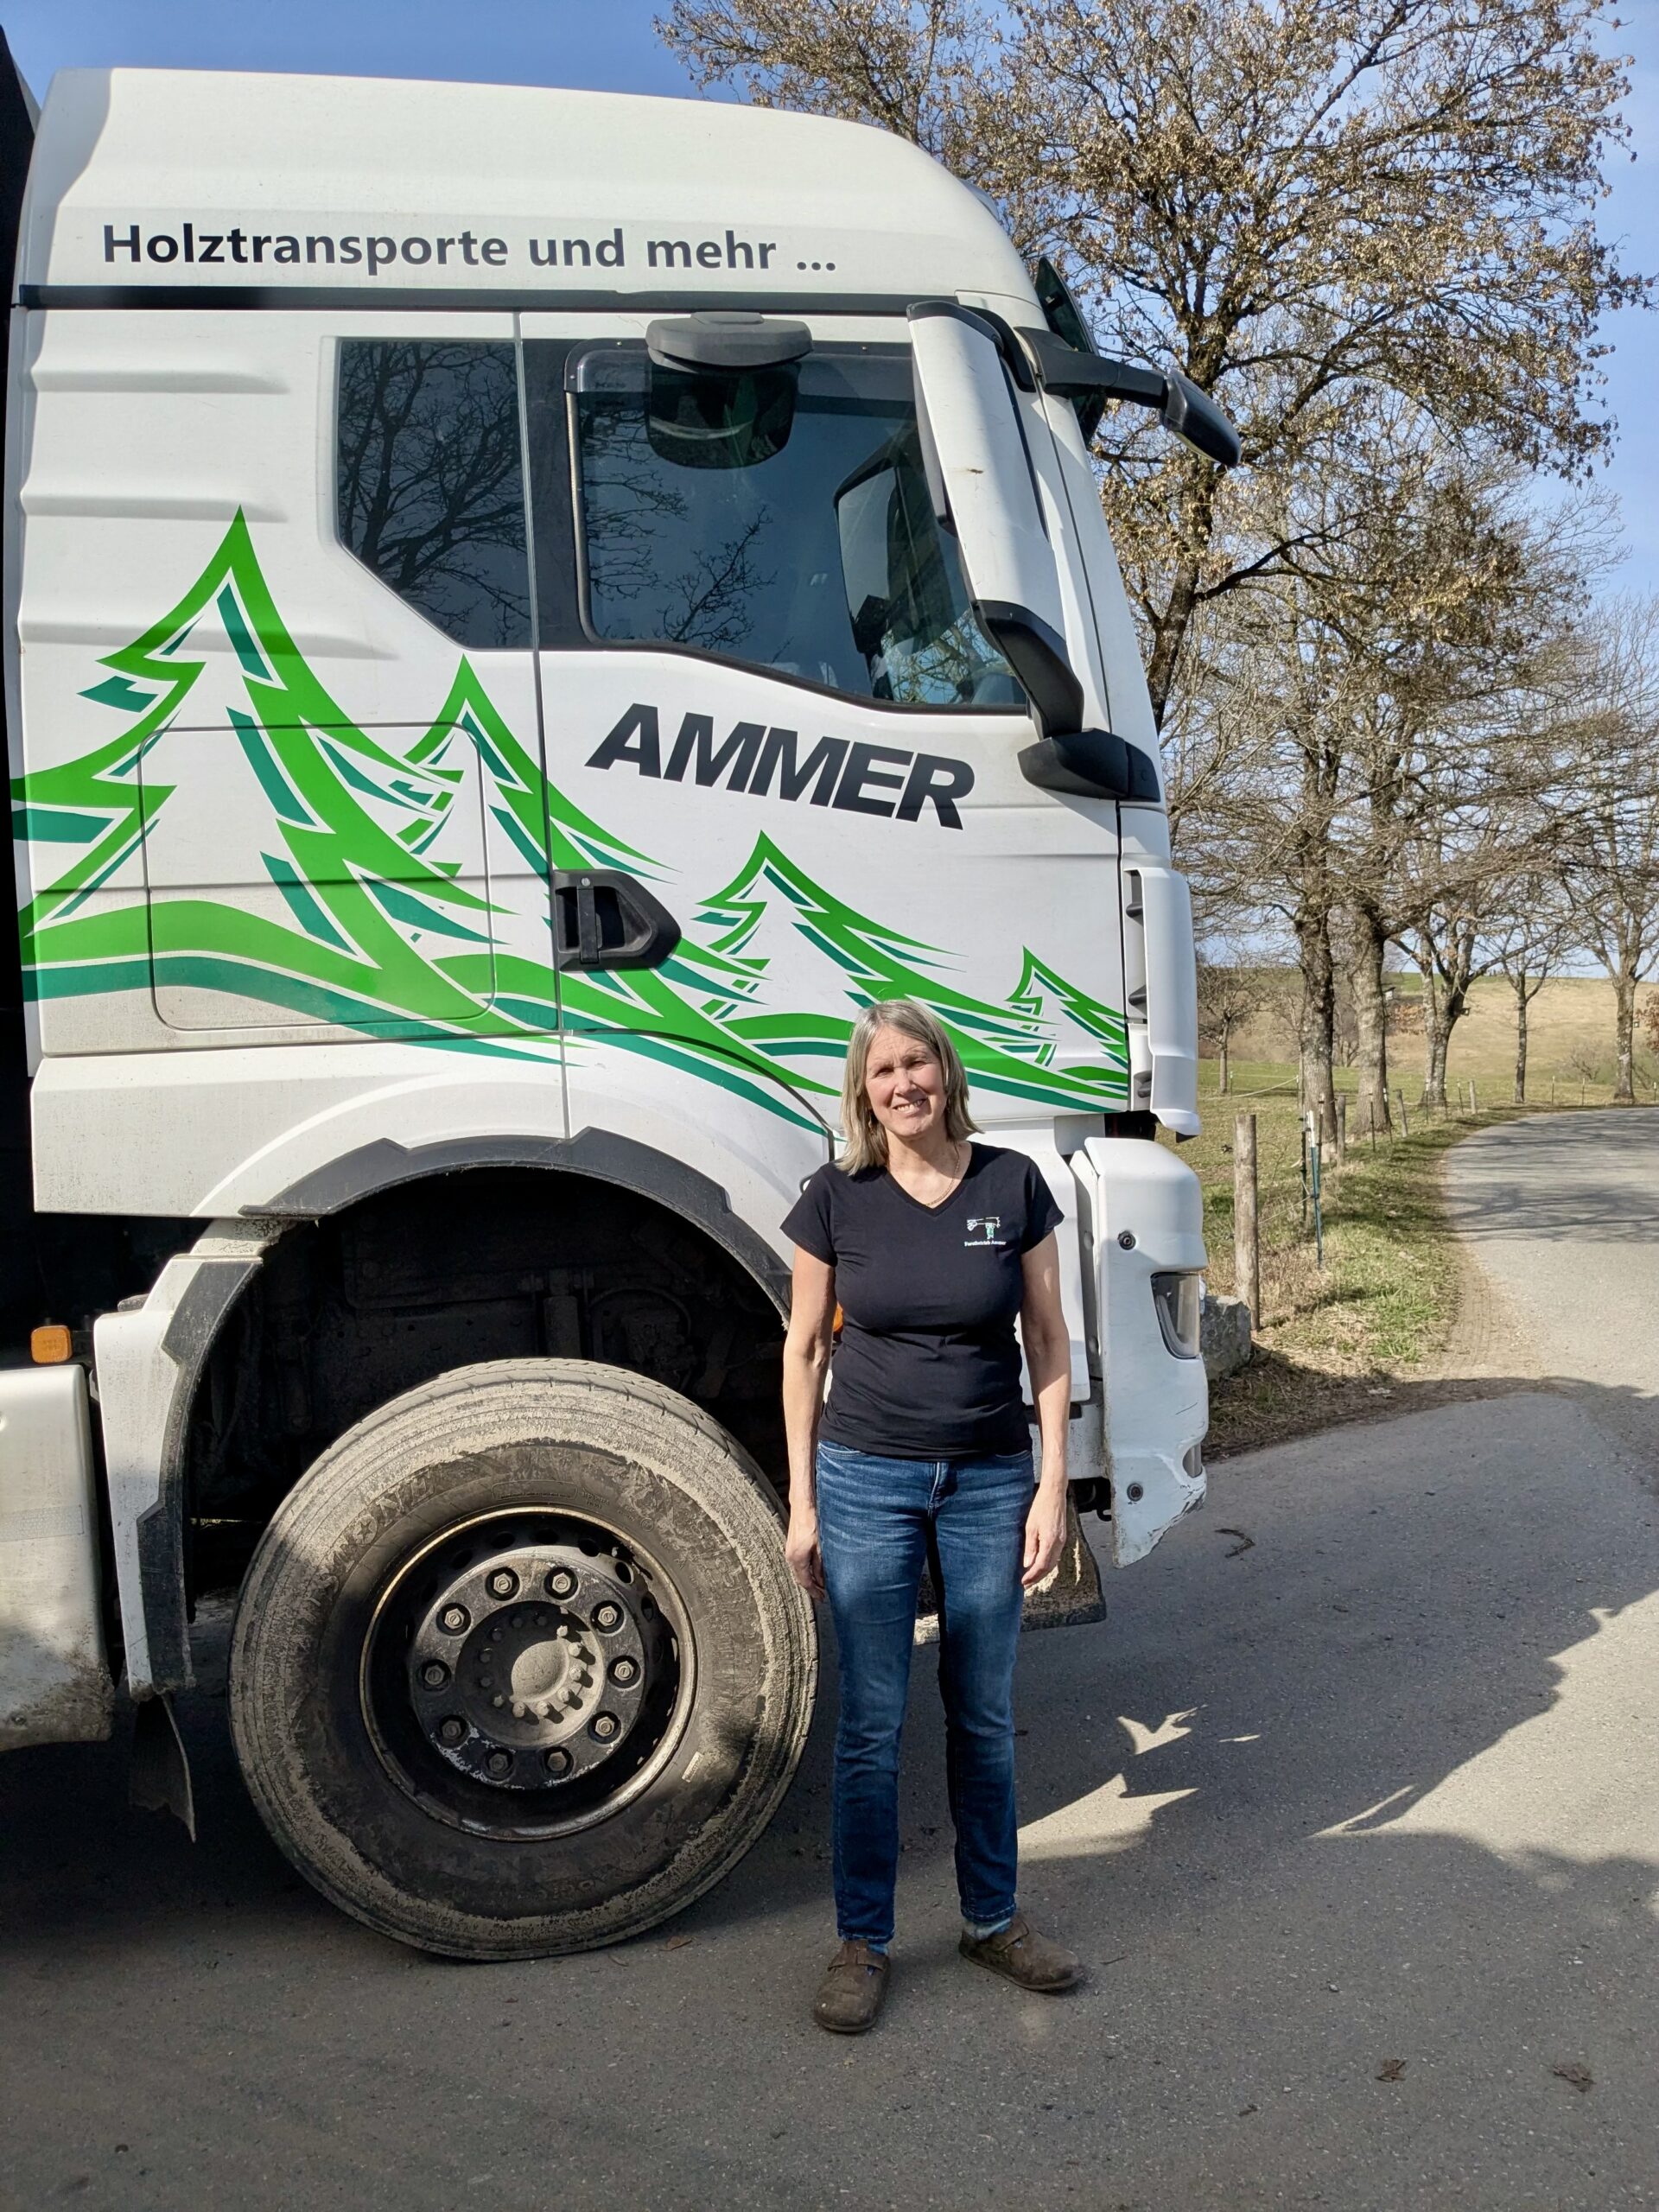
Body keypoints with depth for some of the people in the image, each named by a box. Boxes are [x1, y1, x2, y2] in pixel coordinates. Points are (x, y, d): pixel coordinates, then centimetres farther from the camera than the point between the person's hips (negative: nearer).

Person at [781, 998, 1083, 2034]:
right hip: (867, 1480, -1)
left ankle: (995, 1918, 33)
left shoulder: (1013, 1183, -3)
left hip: (991, 1480, 1)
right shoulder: (837, 1199, -4)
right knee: (872, 1723, 6)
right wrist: (801, 1501, 0)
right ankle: (863, 1940, 24)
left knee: (984, 1716, 13)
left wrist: (1053, 1483, -3)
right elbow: (806, 1348, 2)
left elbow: (1048, 1340, 2)